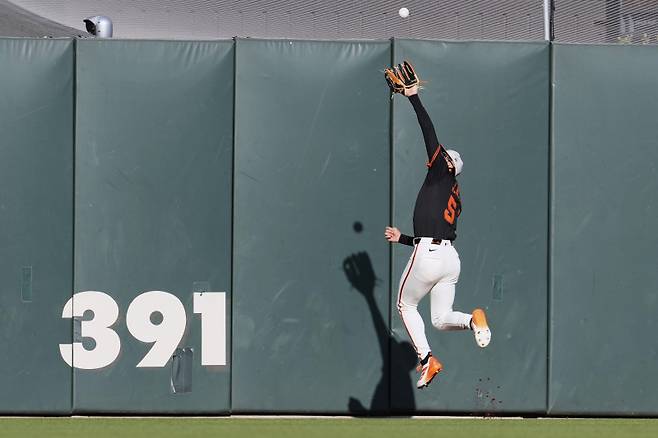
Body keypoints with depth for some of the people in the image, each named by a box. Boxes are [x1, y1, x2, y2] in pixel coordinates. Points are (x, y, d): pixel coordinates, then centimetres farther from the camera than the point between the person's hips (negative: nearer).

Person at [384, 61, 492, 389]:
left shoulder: (442, 173, 4)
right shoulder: (455, 197, 25)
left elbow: (431, 135, -8)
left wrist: (414, 97, -5)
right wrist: (402, 238, 35)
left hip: (428, 255, -7)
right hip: (450, 256, 7)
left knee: (406, 306, 11)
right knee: (441, 319, 9)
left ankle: (426, 360, 0)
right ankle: (473, 319, -19)